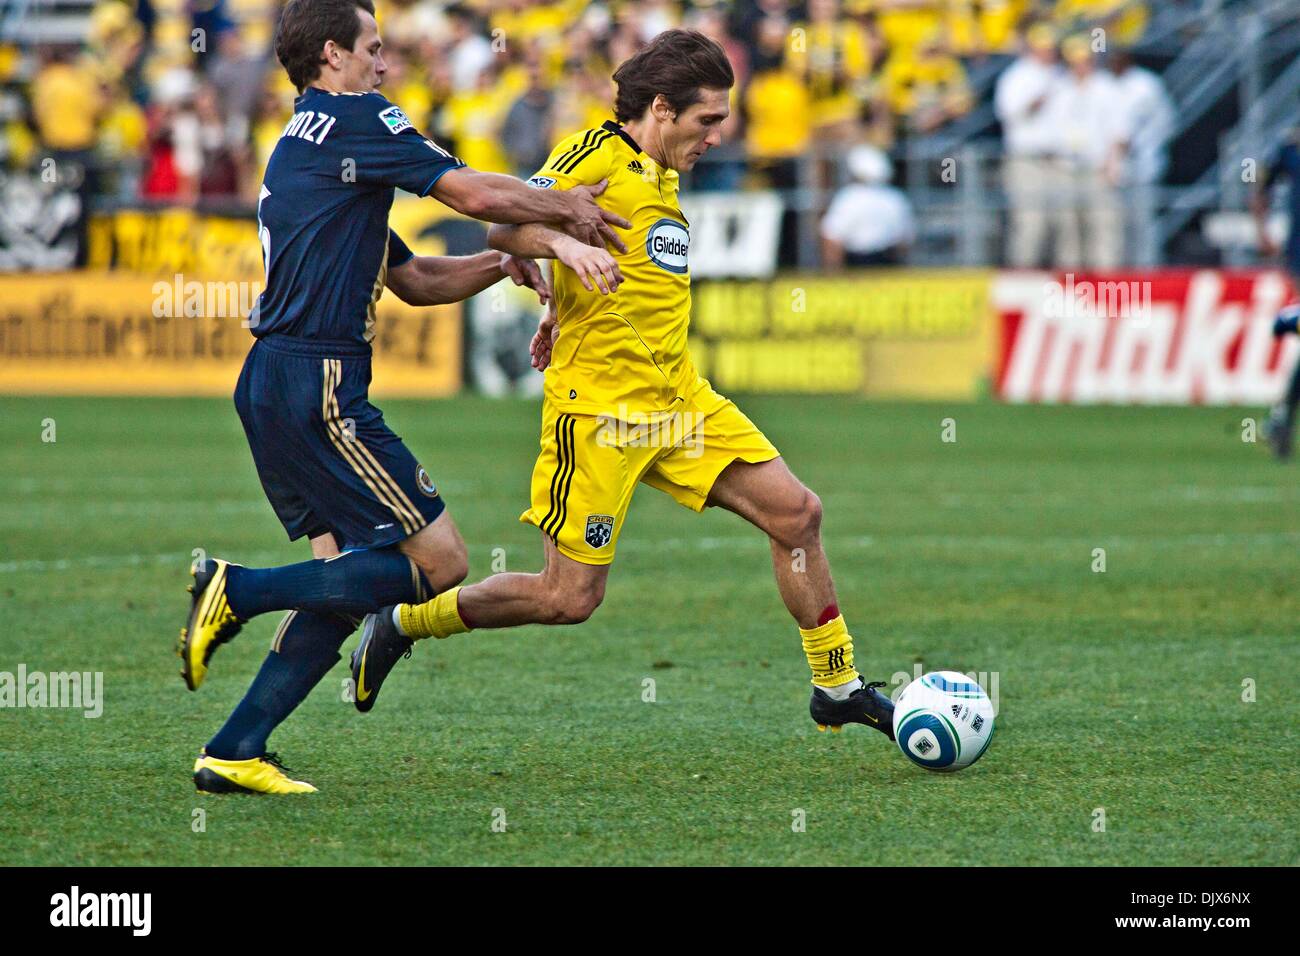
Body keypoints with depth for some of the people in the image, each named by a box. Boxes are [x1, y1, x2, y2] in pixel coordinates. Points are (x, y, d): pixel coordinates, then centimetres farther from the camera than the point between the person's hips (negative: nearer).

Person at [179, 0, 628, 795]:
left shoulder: (306, 146, 24)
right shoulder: (354, 119, -5)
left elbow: (414, 281, 27)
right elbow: (474, 193, -10)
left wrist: (504, 262, 14)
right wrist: (567, 209, 7)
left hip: (272, 384, 10)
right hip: (317, 384, -10)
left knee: (349, 575, 9)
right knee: (439, 562, -7)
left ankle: (235, 752, 4)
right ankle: (237, 590, -10)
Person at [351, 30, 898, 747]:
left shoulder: (660, 176, 16)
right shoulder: (597, 156, -11)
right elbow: (505, 228, -22)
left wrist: (560, 314, 16)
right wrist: (560, 245, -41)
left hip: (679, 397, 9)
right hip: (600, 402, -9)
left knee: (796, 511, 3)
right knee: (569, 598, -8)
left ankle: (837, 687, 15)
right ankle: (401, 624, 11)